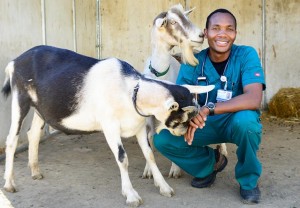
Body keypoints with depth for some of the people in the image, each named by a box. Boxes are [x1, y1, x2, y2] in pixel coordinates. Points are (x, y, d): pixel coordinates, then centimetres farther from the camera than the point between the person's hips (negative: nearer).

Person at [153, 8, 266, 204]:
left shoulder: (246, 55, -18)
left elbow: (254, 100, -32)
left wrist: (208, 108, -41)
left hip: (235, 122, -3)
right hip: (204, 125, 3)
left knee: (245, 118, -38)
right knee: (162, 139, -17)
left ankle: (249, 180, -8)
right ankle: (211, 162, 11)